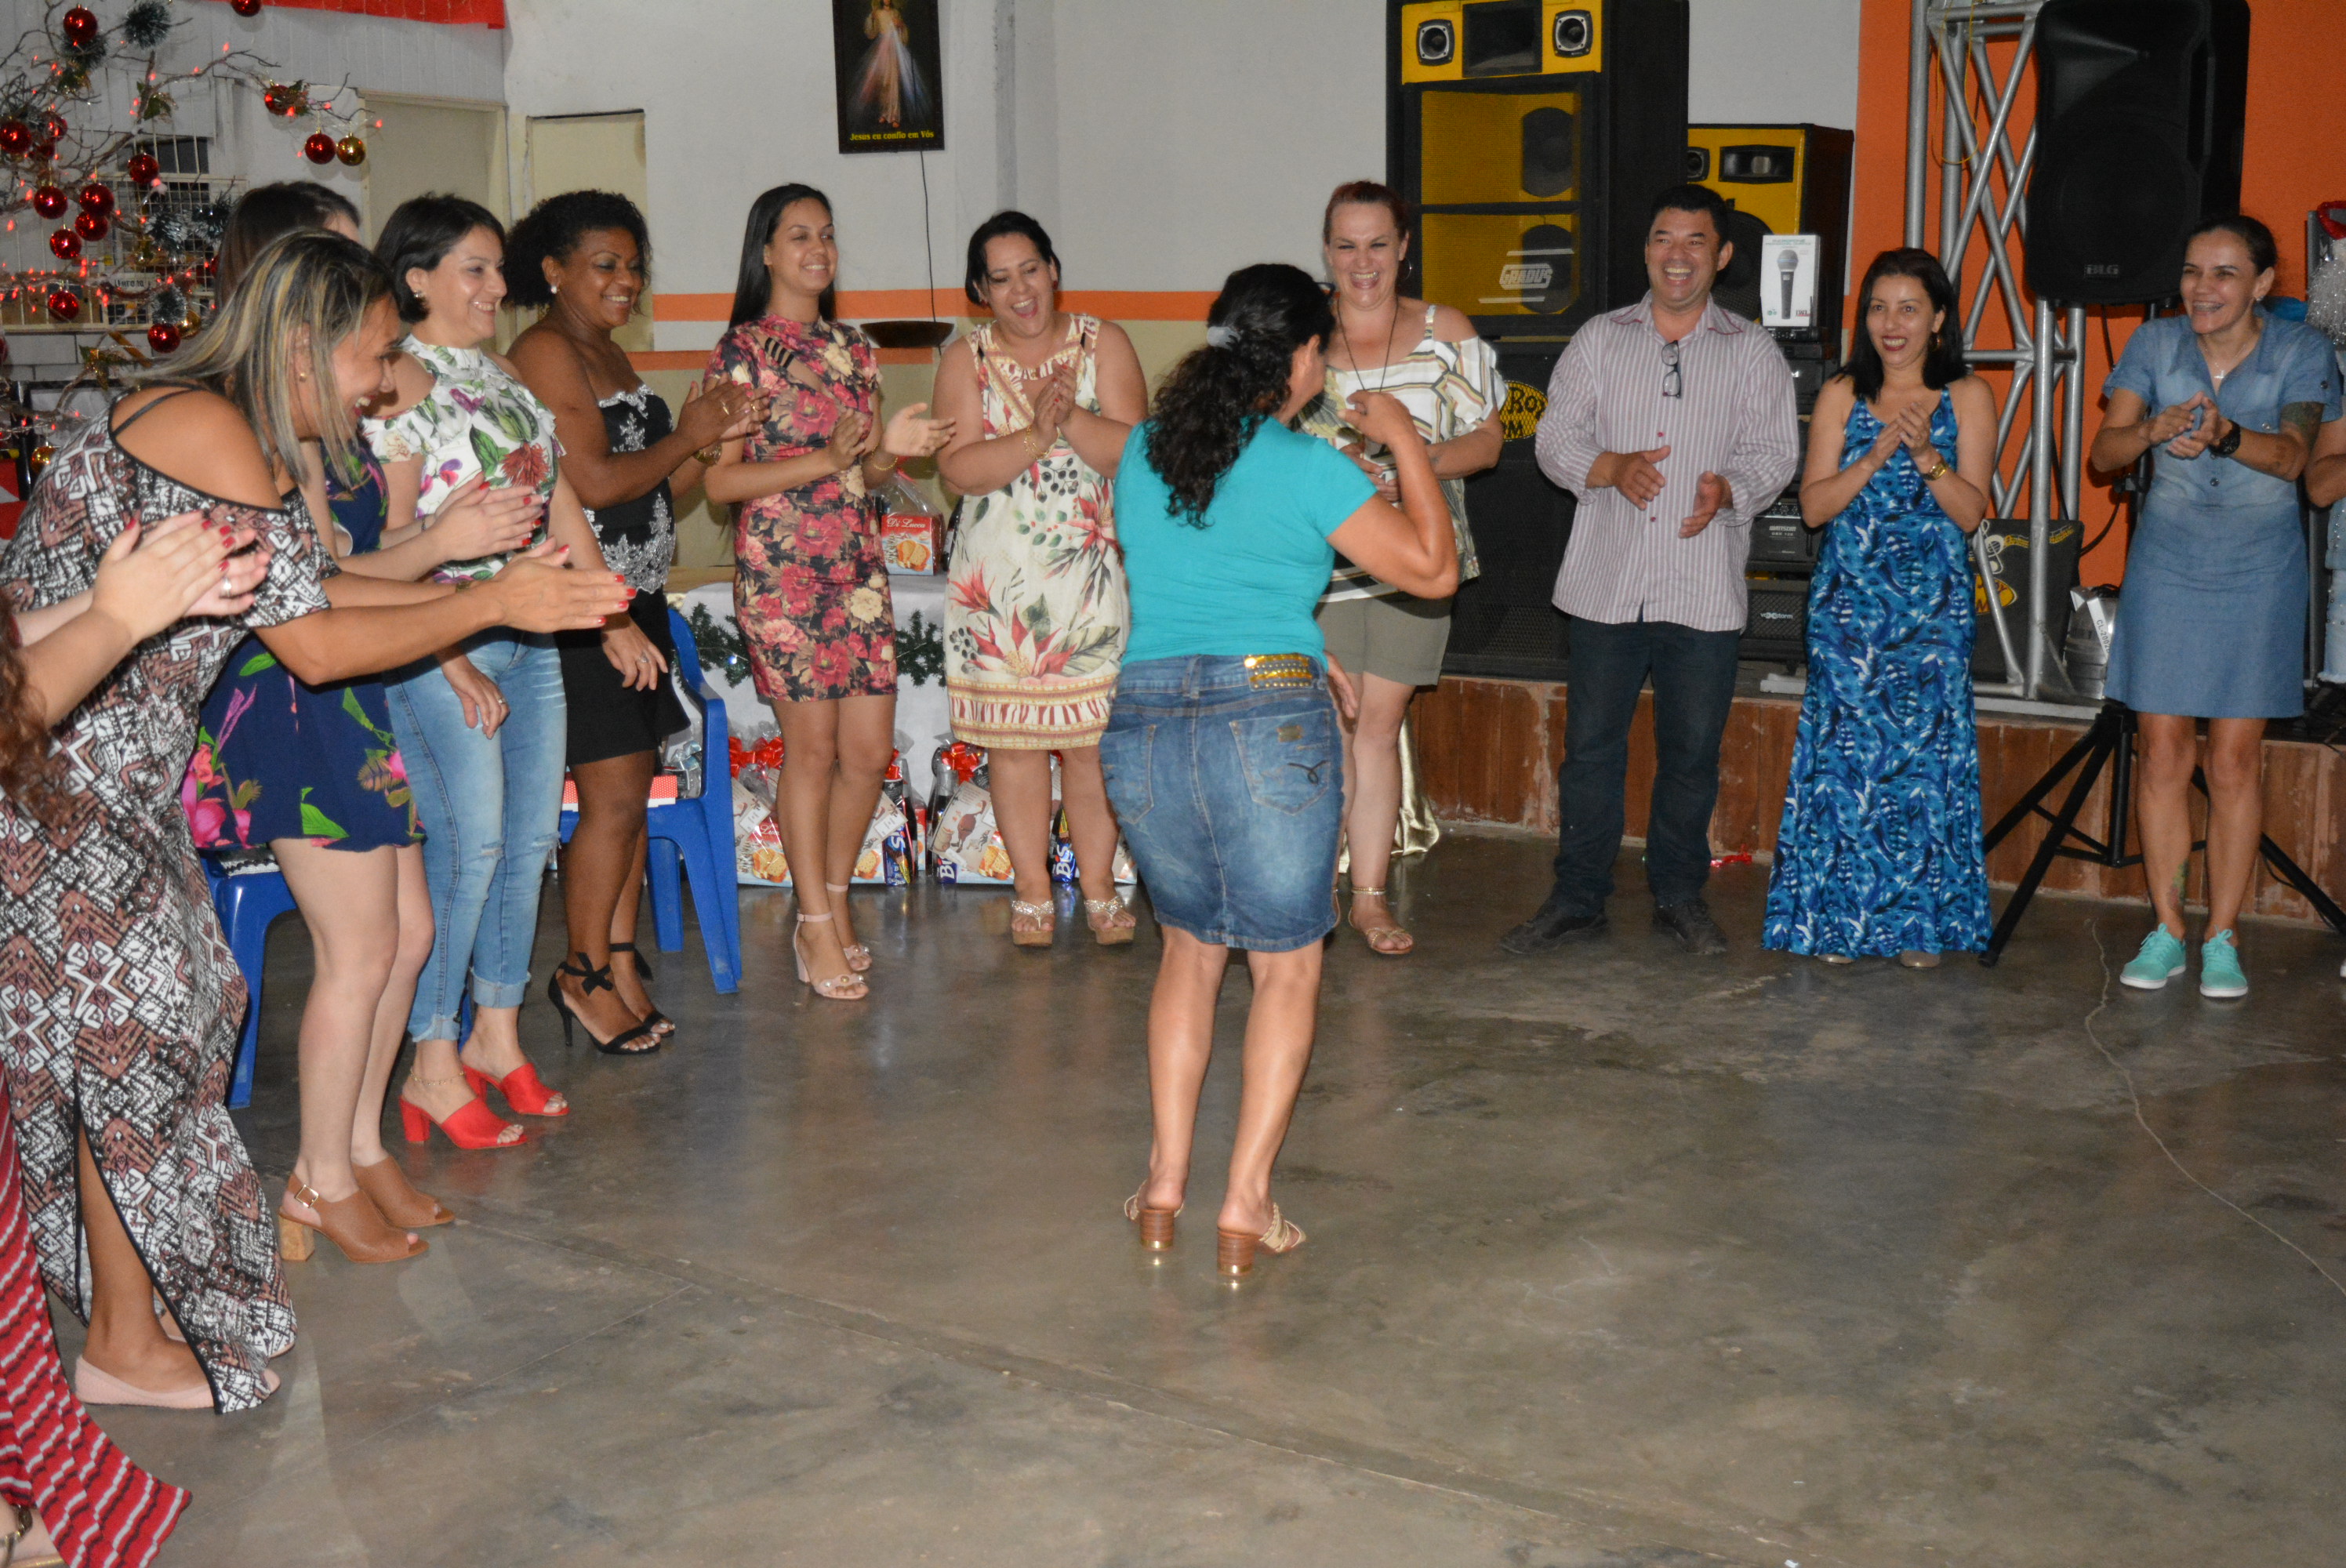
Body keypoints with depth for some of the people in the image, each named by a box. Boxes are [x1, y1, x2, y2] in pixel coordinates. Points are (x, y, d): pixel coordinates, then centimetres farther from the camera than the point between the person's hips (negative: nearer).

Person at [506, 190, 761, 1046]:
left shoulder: (610, 355, 19)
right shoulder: (545, 352, -10)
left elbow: (656, 491, 19)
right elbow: (594, 481, -19)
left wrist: (715, 435, 4)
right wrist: (687, 435, -6)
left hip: (636, 602, 9)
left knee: (632, 790, 10)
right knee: (614, 797, -5)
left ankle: (621, 965, 17)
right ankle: (587, 972, 10)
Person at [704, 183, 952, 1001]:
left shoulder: (852, 345, 13)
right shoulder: (742, 351, -5)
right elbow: (719, 479, -11)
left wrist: (892, 447, -5)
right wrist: (825, 460, -19)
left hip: (857, 566, 6)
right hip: (780, 571, -6)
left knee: (871, 748, 5)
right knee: (812, 745, -1)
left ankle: (833, 903, 23)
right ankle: (817, 929, 11)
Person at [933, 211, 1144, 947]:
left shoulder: (1102, 343, 5)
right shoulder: (966, 359, 5)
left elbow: (1133, 450, -6)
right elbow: (960, 467, -9)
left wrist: (1072, 419, -23)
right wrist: (1037, 434, -22)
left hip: (1094, 575, 0)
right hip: (1000, 578, 1)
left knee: (1094, 739, 0)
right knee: (1013, 738, 2)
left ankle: (1100, 888, 12)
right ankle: (1033, 892, 14)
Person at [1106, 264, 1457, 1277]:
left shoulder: (1142, 454, 12)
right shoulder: (1306, 469, -4)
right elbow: (1432, 569, 1)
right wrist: (1405, 443, 12)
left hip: (1142, 723, 5)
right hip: (1265, 724, -5)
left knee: (1191, 945, 23)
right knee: (1286, 964, 11)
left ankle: (1165, 1185, 19)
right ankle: (1246, 1206, 9)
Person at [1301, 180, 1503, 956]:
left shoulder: (1445, 332, 6)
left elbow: (1486, 440, 5)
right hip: (1319, 558, -1)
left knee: (1378, 726, 5)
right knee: (1329, 725, -3)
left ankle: (1370, 895, 13)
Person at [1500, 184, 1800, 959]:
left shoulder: (1754, 353, 9)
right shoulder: (1599, 340, 11)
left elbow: (1775, 453, 3)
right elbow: (1556, 436, 6)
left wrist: (1727, 489, -18)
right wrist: (1612, 468, -14)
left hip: (1704, 590, 0)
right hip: (1606, 582, 1)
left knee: (1692, 748, 5)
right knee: (1591, 742, 3)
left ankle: (1679, 894, 21)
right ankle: (1577, 898, 13)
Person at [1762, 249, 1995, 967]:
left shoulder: (1967, 396, 4)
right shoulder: (1841, 396, 7)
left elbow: (1971, 511, -2)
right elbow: (1814, 505, 0)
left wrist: (1926, 454, -16)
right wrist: (1877, 456, -13)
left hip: (1934, 606, -1)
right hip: (1849, 602, 1)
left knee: (1927, 750, -2)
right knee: (1844, 748, -1)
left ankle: (1918, 922, 7)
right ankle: (1837, 920, 7)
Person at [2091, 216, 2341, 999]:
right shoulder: (2155, 343, 0)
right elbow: (2103, 450, -8)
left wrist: (2224, 436, -38)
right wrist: (2152, 432, -30)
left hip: (2258, 571, -1)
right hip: (2167, 566, 2)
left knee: (2235, 757, 0)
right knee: (2163, 749, 1)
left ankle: (2223, 936, 9)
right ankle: (2166, 928, 11)